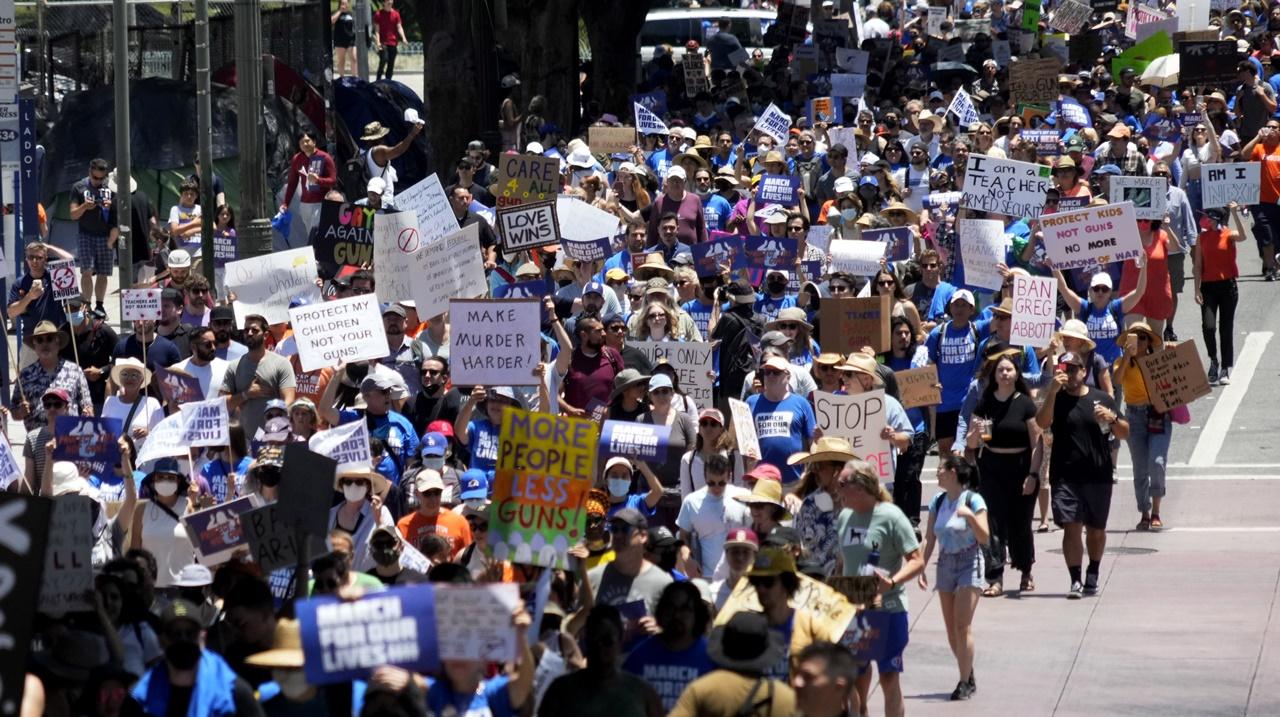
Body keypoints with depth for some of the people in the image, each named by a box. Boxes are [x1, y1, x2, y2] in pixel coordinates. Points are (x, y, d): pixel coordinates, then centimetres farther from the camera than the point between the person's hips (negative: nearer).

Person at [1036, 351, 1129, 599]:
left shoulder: (1102, 399, 8)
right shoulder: (1056, 399, 5)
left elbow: (1125, 434, 9)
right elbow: (1042, 423, -14)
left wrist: (1112, 418, -12)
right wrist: (1053, 391, -21)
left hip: (1098, 476, 2)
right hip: (1065, 477, -2)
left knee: (1096, 530, 13)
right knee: (1071, 528, -12)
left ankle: (1092, 575, 32)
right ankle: (1075, 581, -13)